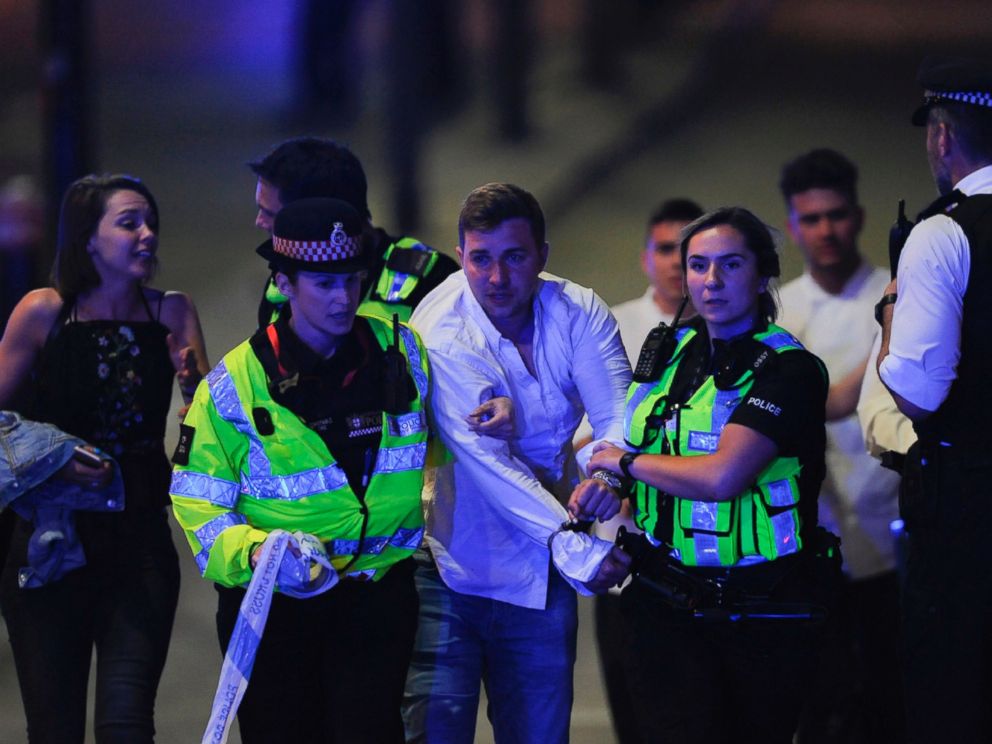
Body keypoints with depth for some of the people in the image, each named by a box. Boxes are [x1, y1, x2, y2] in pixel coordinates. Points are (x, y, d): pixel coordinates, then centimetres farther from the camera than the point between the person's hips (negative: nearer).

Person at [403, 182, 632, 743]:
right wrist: (575, 548, -28)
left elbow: (619, 413, -10)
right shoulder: (440, 333, -16)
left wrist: (608, 473, -35)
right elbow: (486, 461, -22)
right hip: (455, 566, -4)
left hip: (543, 576, 4)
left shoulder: (578, 313, -1)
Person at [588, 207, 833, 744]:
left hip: (763, 618, -4)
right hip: (667, 608, 4)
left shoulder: (789, 370, -12)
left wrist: (624, 462, -10)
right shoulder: (671, 352, 9)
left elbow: (720, 477, -24)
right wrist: (601, 482, 8)